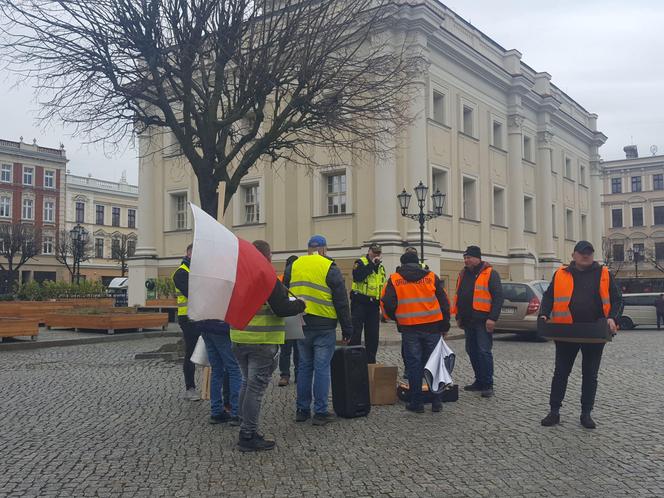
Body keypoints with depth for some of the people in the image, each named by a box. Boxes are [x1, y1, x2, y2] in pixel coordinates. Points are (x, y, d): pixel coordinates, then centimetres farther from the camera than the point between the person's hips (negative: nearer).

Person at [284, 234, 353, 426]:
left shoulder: (293, 266, 7)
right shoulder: (330, 269, -7)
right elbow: (341, 302, -6)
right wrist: (347, 329, 0)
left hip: (300, 325, 4)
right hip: (324, 327, -4)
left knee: (304, 367, 14)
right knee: (322, 368, 1)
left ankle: (302, 410, 19)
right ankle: (320, 412, 4)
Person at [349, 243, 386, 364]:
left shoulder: (381, 268, 17)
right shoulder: (360, 262, -3)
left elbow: (383, 287, 22)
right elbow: (357, 277, -23)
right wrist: (371, 265, -19)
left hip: (374, 305, 6)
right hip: (359, 302, -6)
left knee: (373, 334, 9)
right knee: (355, 332, -6)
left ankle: (371, 360, 17)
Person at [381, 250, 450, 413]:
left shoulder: (394, 279, 2)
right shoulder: (431, 277, 6)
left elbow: (387, 304, -3)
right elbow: (444, 303, 6)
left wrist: (396, 318, 16)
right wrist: (445, 327, 13)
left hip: (409, 329, -1)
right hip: (432, 328, 1)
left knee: (414, 365, 6)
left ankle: (416, 403, 9)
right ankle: (436, 402, 14)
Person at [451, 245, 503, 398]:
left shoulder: (490, 274, -6)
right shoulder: (463, 274, 15)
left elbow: (498, 296, -12)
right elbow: (459, 296, 22)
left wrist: (492, 318, -18)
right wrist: (458, 316, 18)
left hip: (483, 321, -8)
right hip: (468, 321, 8)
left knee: (484, 351, -8)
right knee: (472, 351, 12)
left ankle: (488, 385, -2)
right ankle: (479, 381, 22)